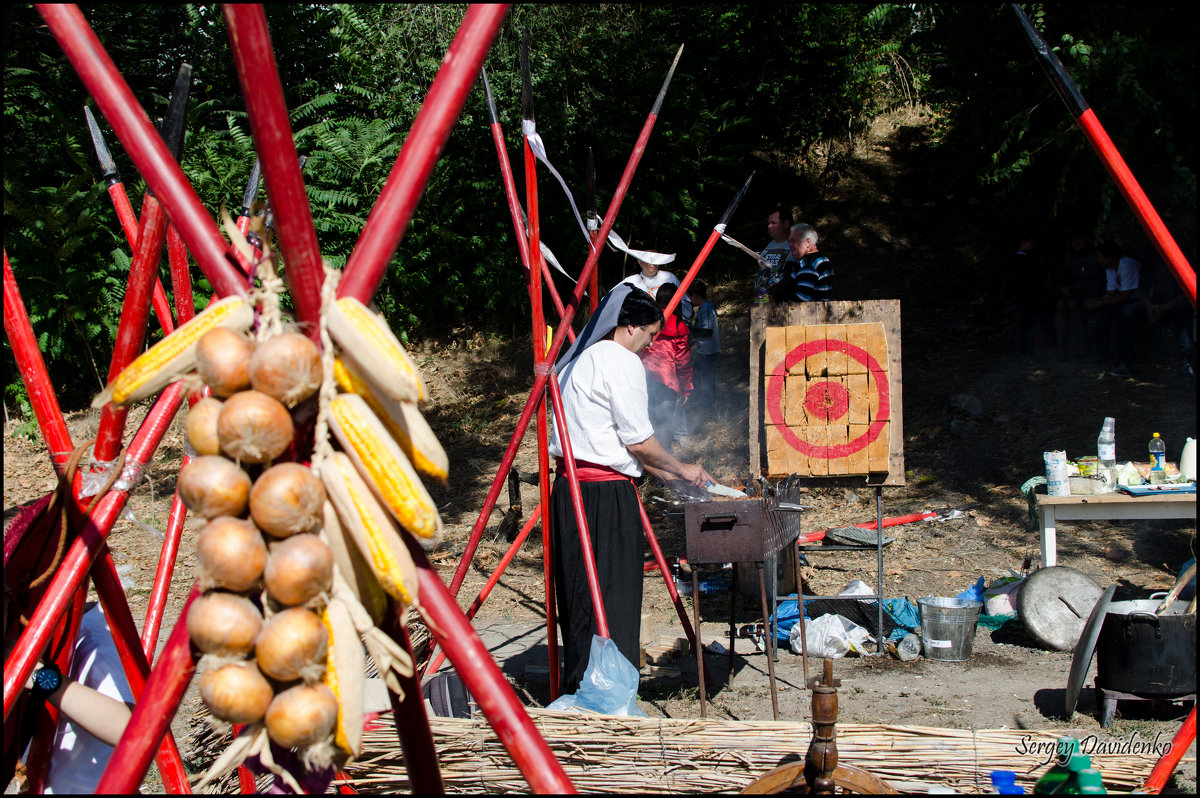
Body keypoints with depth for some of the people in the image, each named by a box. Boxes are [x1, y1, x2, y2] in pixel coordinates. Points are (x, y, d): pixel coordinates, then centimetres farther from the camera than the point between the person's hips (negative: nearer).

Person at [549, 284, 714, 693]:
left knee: (579, 596, 14)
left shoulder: (579, 360, 18)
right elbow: (639, 441, -9)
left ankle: (577, 692, 21)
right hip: (606, 494, -9)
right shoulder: (622, 361, -9)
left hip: (569, 486, 9)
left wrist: (662, 472, 25)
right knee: (611, 597, -3)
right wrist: (681, 469, 7)